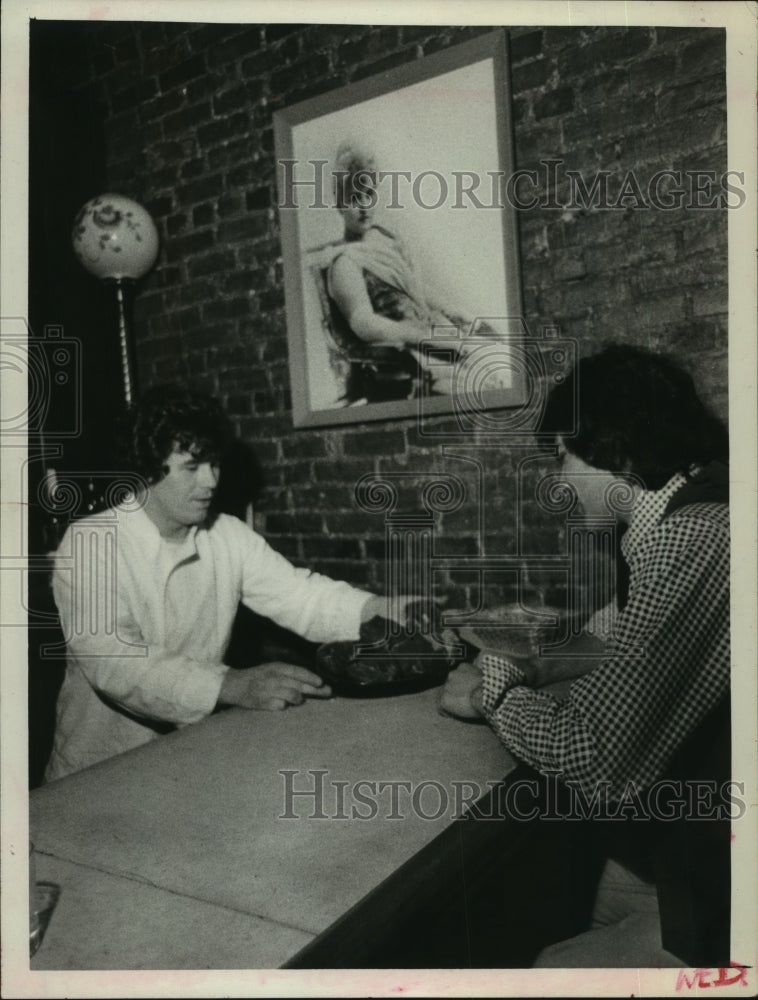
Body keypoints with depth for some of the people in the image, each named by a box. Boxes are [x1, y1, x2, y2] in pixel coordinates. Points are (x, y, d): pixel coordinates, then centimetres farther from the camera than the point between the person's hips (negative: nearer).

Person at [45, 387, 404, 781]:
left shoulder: (229, 537, 3)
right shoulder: (89, 543, -13)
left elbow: (300, 596, -1)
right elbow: (111, 661, -25)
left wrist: (389, 610, -19)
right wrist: (231, 685, -37)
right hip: (97, 771, -2)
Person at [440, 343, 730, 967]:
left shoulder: (683, 542, -26)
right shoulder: (700, 515, 6)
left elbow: (591, 758, -26)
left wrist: (496, 690, -7)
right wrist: (543, 671, 3)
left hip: (711, 906, -8)